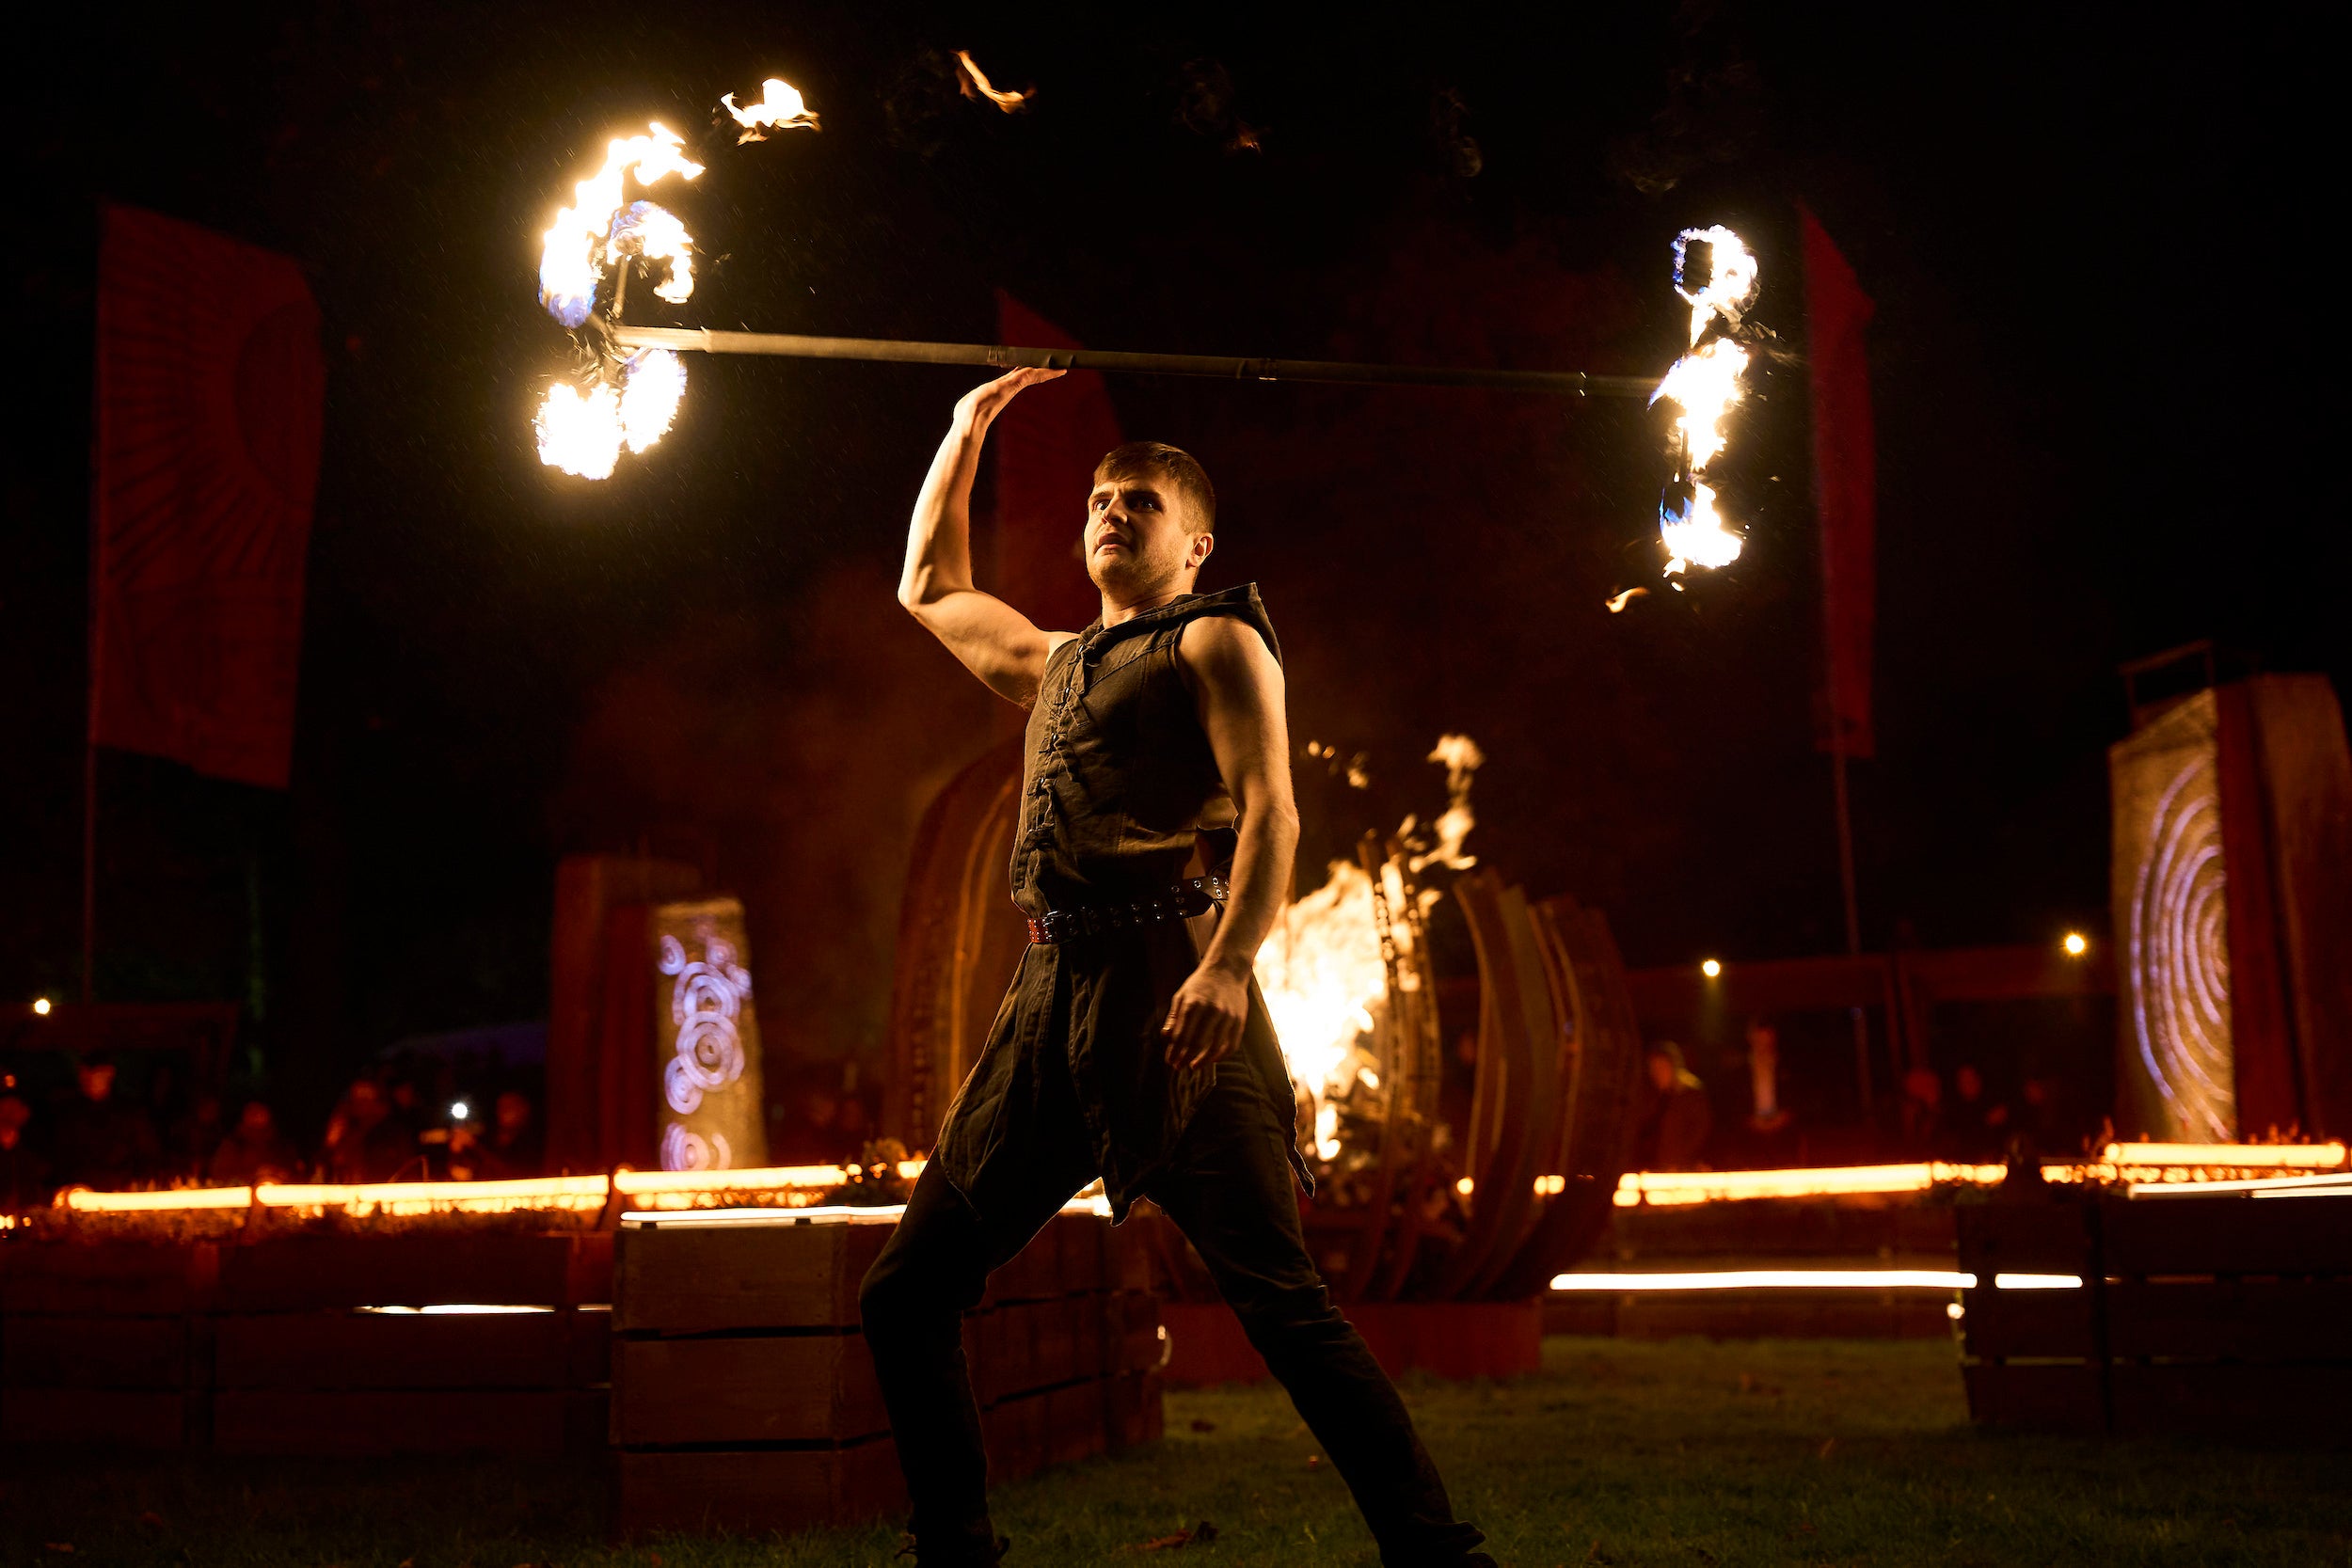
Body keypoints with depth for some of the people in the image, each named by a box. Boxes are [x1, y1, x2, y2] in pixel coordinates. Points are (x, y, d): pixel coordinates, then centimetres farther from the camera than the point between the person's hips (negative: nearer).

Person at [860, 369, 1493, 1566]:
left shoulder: (1216, 639, 7)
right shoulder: (1055, 663, 28)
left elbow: (1269, 808, -9)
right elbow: (928, 589, 44)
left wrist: (1229, 964, -25)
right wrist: (966, 432, 43)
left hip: (1164, 992, -7)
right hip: (1050, 1001, 7)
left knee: (1280, 1296, -15)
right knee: (903, 1295, 4)